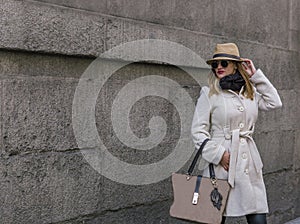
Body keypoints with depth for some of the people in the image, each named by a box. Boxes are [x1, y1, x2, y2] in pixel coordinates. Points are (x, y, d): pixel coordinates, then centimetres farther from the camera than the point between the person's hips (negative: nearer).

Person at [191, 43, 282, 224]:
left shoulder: (250, 92, 15)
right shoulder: (209, 93, 0)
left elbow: (274, 102, 8)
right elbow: (198, 131, -3)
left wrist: (255, 75, 9)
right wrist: (218, 154, -13)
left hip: (249, 162, 4)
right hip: (220, 164, -4)